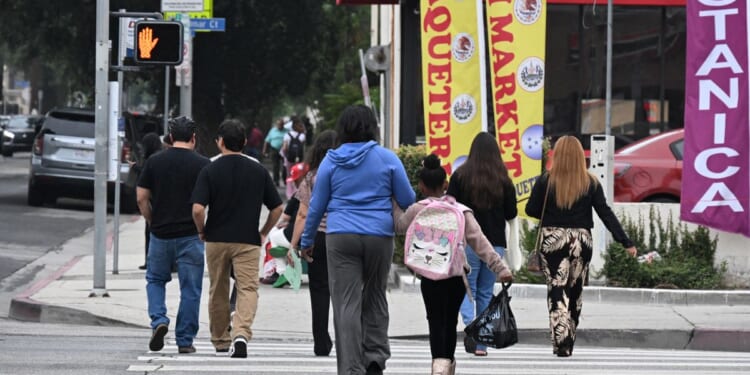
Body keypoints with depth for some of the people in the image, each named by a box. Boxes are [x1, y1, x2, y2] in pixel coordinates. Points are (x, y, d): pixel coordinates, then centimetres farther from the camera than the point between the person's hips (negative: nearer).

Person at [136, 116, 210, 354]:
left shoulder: (154, 162, 1)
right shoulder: (202, 165, -4)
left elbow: (142, 197, 1)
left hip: (160, 234, 2)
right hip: (190, 235, -2)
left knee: (155, 280, 19)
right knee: (190, 288, 6)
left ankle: (159, 320, -4)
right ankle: (185, 340, 7)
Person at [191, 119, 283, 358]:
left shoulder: (210, 170, -5)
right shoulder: (258, 171, 2)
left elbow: (198, 208, -14)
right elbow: (277, 208, 4)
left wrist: (202, 231, 3)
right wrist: (264, 232, 16)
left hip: (216, 240, 0)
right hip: (248, 241, 0)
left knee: (218, 292, 15)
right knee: (248, 289, -6)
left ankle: (220, 340, 25)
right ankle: (241, 334, -29)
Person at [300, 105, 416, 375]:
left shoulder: (331, 161, 3)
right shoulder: (387, 158, 1)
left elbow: (317, 205, 7)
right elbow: (407, 200, 4)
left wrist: (306, 241, 17)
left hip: (341, 239, -1)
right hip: (379, 238, 1)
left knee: (346, 304, -2)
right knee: (375, 297, 18)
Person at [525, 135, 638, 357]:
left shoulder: (546, 182, -7)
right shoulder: (590, 184, -2)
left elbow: (531, 210, -2)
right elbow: (606, 214, -5)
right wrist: (626, 243, -4)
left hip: (552, 240, -2)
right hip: (581, 240, 2)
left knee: (557, 292, -3)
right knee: (575, 293, 14)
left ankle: (561, 342, -17)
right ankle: (568, 343, 22)